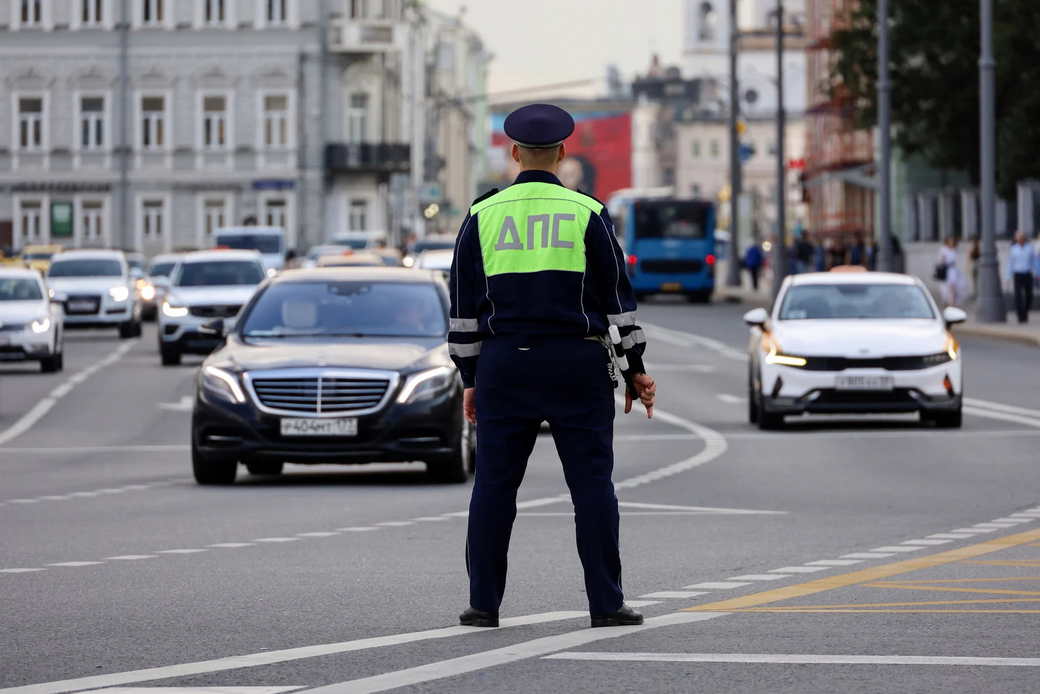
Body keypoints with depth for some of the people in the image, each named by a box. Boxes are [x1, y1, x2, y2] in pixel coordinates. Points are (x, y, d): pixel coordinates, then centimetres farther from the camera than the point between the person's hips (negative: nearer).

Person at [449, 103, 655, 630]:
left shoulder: (483, 216, 4)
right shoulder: (587, 214, -1)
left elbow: (465, 304, 6)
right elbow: (617, 296, 0)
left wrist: (471, 378, 12)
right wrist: (635, 369, 6)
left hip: (505, 366, 2)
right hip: (578, 367, -1)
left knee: (494, 485, 5)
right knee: (592, 484, 0)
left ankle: (484, 602, 4)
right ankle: (606, 603, -2)